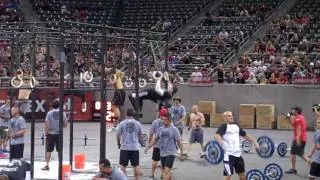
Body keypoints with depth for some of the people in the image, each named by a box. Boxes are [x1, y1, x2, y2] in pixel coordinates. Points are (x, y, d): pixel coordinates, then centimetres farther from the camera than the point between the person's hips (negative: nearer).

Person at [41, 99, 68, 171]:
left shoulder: (49, 113, -6)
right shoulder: (62, 113, -1)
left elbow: (47, 124, -10)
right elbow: (65, 124, 4)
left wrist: (45, 132, 1)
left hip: (51, 133, -2)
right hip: (59, 134, 2)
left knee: (48, 150, 4)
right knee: (60, 150, 9)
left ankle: (47, 165, 0)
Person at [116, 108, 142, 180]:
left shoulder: (122, 123, -6)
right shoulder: (137, 123, 0)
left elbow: (118, 135, -3)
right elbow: (140, 135, 9)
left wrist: (119, 143, 12)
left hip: (124, 147, -2)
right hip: (135, 147, 2)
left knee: (123, 165, 6)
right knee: (136, 165, 9)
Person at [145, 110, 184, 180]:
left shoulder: (174, 129, -7)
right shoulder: (161, 129, 7)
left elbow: (179, 142, -6)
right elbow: (155, 139, 17)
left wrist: (181, 153, -8)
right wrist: (148, 147, 10)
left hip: (170, 153, -6)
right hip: (162, 153, 6)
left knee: (167, 171, -16)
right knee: (164, 171, 13)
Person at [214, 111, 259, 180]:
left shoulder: (236, 126, 17)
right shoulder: (224, 126, -5)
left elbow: (246, 135, 27)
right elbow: (217, 135, -23)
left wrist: (255, 142, 19)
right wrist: (222, 144, -41)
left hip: (238, 154, 7)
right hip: (228, 154, -7)